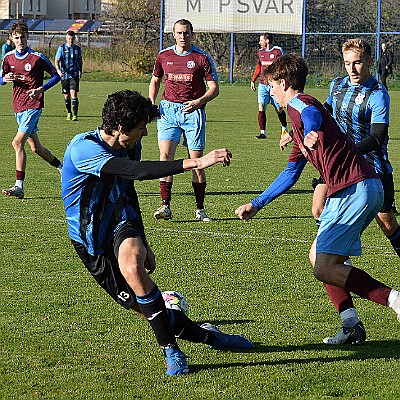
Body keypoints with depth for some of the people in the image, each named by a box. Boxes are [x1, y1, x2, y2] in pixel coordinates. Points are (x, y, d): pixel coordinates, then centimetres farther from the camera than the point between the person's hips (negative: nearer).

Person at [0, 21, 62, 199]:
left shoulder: (37, 57, -8)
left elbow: (56, 75, 0)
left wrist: (41, 89, -15)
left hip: (33, 105, -7)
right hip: (18, 106, 7)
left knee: (18, 142, -19)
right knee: (36, 147, 14)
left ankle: (19, 186, -20)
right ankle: (63, 168, 36)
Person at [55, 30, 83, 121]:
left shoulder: (78, 49, 6)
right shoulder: (62, 48, -1)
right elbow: (57, 61, -4)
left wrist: (80, 71, 10)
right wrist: (58, 70, -21)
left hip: (74, 75, 0)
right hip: (64, 75, 0)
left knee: (74, 94, -15)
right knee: (66, 96, 9)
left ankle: (75, 115, -17)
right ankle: (69, 113, 28)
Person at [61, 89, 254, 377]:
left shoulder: (125, 148, 3)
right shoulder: (83, 148, -23)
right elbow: (137, 171, -36)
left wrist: (143, 243, 27)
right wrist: (195, 163, -42)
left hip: (122, 227, 3)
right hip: (91, 242, -3)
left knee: (131, 265, -32)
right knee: (142, 307, -7)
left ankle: (171, 349, -27)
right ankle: (206, 335, 14)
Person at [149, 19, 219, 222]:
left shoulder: (202, 57, 0)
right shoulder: (164, 56, 9)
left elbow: (214, 88, 0)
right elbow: (155, 81, 23)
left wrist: (199, 102, -18)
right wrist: (152, 102, 6)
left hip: (193, 111, -2)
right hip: (168, 109, 2)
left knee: (196, 160, -1)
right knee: (165, 155, -12)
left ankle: (200, 209, 10)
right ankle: (165, 206, -11)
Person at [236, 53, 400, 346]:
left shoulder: (298, 104, -4)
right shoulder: (300, 123, 28)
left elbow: (313, 115, -32)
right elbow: (291, 173, 37)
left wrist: (310, 134, -53)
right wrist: (256, 205, 40)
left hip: (355, 190, -10)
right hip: (367, 189, 10)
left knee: (324, 268, -12)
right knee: (319, 258, 15)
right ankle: (352, 326, 9)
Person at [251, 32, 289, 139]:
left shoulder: (278, 51, -6)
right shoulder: (260, 52, 10)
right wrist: (253, 80, 16)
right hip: (262, 84, 4)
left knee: (279, 110, 4)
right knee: (261, 108, -9)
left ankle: (285, 128, 29)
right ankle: (262, 132, -6)